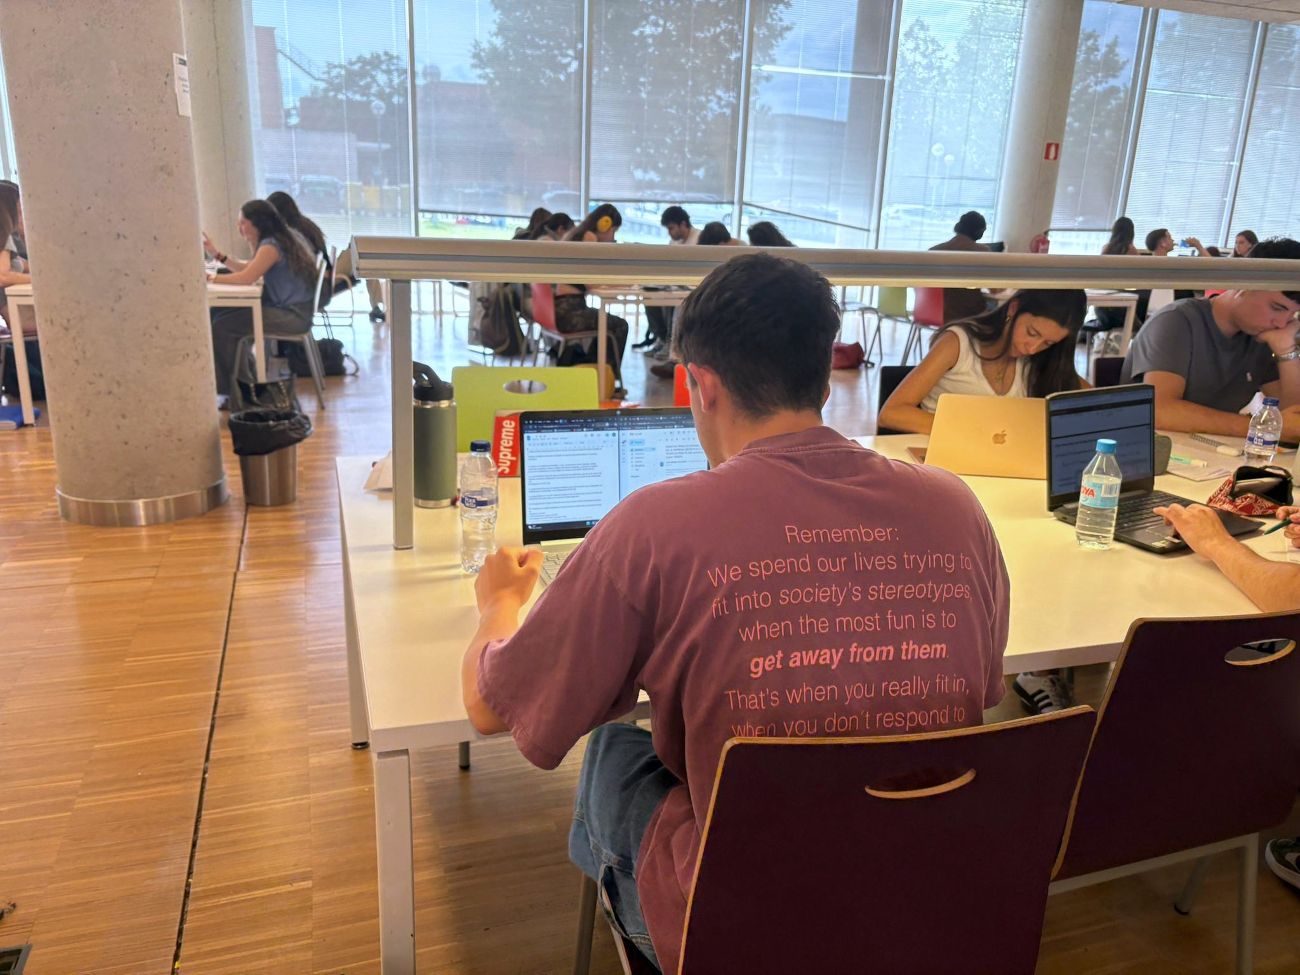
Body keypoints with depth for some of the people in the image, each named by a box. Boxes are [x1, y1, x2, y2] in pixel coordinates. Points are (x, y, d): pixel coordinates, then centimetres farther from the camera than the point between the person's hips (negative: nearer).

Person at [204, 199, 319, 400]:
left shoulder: (271, 245, -16)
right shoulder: (278, 239, 14)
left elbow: (247, 277, -23)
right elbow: (249, 269, 18)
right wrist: (216, 254, 10)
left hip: (292, 315, -10)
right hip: (288, 308, 10)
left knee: (221, 325, -13)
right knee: (217, 314, 8)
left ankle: (228, 386, 5)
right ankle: (234, 378, 11)